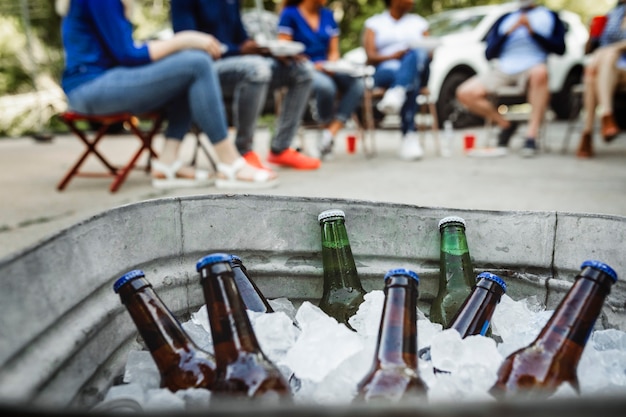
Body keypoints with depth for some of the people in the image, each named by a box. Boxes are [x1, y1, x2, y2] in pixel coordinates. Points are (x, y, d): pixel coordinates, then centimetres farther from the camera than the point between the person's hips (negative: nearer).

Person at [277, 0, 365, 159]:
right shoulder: (289, 14, 1)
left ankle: (330, 134, -30)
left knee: (357, 82, -26)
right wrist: (310, 65, -18)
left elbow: (334, 51, 17)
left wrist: (331, 65, -6)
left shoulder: (328, 15, 17)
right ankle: (328, 126, -10)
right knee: (325, 85, -38)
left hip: (326, 69, 5)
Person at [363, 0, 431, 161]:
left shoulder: (419, 22, 26)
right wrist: (393, 56, -16)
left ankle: (396, 93, -59)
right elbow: (371, 57, 3)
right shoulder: (374, 23, 17)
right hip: (385, 71, -2)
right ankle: (409, 135, -48)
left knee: (418, 53, -36)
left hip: (417, 71, 2)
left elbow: (428, 51, 16)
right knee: (410, 85, -39)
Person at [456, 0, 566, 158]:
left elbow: (559, 48, 2)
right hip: (503, 72, 4)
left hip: (530, 69, -3)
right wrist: (509, 31, -1)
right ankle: (506, 124, 1)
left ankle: (532, 135, -36)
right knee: (465, 93, -17)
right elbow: (489, 54, 11)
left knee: (540, 72, -41)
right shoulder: (504, 19, 23)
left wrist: (532, 31, -5)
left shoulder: (550, 16, 17)